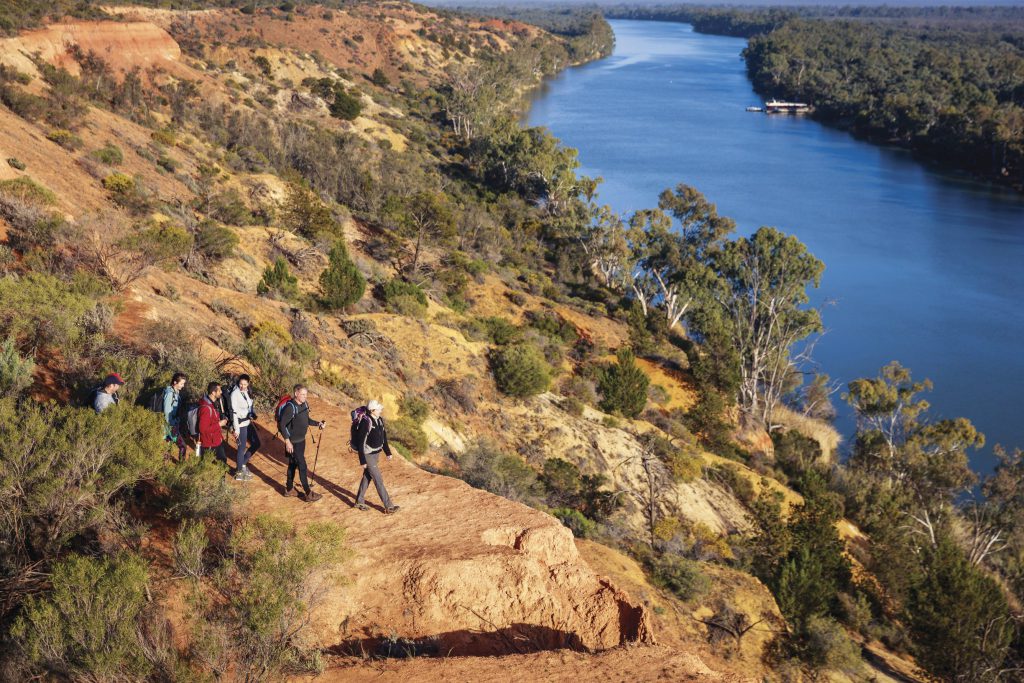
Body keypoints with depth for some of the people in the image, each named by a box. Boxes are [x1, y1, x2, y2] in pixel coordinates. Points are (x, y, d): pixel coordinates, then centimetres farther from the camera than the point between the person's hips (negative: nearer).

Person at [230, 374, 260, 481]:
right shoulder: (235, 394, -17)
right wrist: (236, 429, -20)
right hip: (240, 424, -8)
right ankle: (239, 473, 17)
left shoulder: (247, 392, 5)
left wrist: (253, 414, 0)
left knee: (256, 444, 14)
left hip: (248, 423, 8)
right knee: (242, 447, 2)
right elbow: (234, 412, -19)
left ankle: (242, 464, 31)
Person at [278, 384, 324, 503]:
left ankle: (289, 489, 33)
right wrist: (287, 441, -25)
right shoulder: (290, 407, -24)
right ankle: (308, 494, 4)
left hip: (301, 440, 8)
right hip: (293, 442, -8)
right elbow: (282, 424, -23)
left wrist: (318, 423, 0)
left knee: (293, 464, 19)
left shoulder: (304, 405, 2)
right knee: (302, 466, -3)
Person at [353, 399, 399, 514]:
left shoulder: (380, 420, 1)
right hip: (368, 456, -8)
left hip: (376, 453, 8)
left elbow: (383, 437, 14)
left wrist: (388, 452, 16)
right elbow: (361, 442, -21)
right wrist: (363, 461, -20)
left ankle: (359, 501, 33)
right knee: (378, 480, -4)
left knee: (367, 477, 19)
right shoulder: (366, 422, -25)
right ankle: (388, 507, 0)